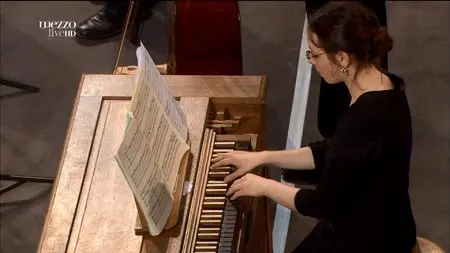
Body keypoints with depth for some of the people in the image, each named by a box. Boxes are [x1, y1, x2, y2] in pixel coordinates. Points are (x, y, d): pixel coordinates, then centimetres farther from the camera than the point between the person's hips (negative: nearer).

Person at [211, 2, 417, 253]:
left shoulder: (367, 119, -31)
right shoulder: (380, 86, -2)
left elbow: (325, 204, -22)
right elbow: (332, 152, 11)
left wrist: (265, 186, -7)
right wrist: (263, 157, 10)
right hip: (363, 228, 8)